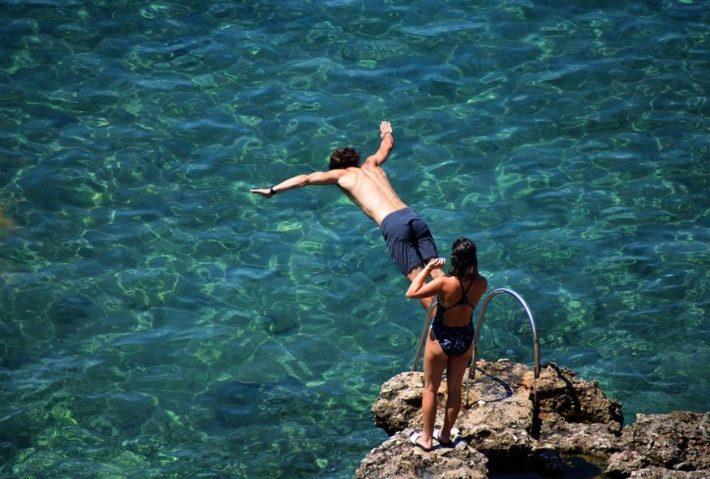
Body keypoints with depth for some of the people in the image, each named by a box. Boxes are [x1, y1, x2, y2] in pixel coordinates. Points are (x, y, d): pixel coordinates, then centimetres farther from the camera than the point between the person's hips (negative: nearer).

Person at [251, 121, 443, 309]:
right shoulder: (372, 164, 31)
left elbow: (305, 179, 17)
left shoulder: (342, 174, 17)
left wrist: (273, 190, 25)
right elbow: (388, 144, 51)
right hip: (413, 217, 5)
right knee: (436, 273, 0)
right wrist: (387, 132, 74)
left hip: (392, 224, -5)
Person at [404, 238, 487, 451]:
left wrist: (427, 269, -12)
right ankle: (445, 435, 36)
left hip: (440, 339, -4)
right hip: (465, 339, 4)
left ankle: (426, 438, 25)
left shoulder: (444, 283, -30)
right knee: (455, 389, 21)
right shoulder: (481, 284, -17)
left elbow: (411, 293, -20)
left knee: (430, 388, 16)